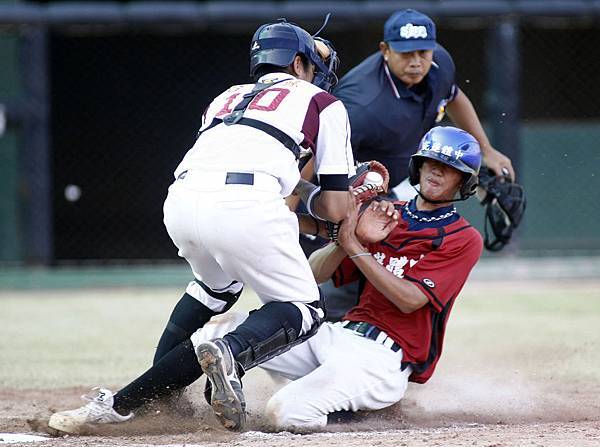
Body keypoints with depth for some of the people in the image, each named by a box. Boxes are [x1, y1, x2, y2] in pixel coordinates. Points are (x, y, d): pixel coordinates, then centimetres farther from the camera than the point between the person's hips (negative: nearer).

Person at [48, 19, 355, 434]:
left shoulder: (226, 98, 36)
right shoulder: (322, 103, 22)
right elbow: (336, 209, 17)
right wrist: (309, 198, 38)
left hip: (181, 200, 6)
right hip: (244, 203, -6)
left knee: (217, 285, 34)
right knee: (303, 311, 9)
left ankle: (156, 391, 23)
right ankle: (233, 351, -23)